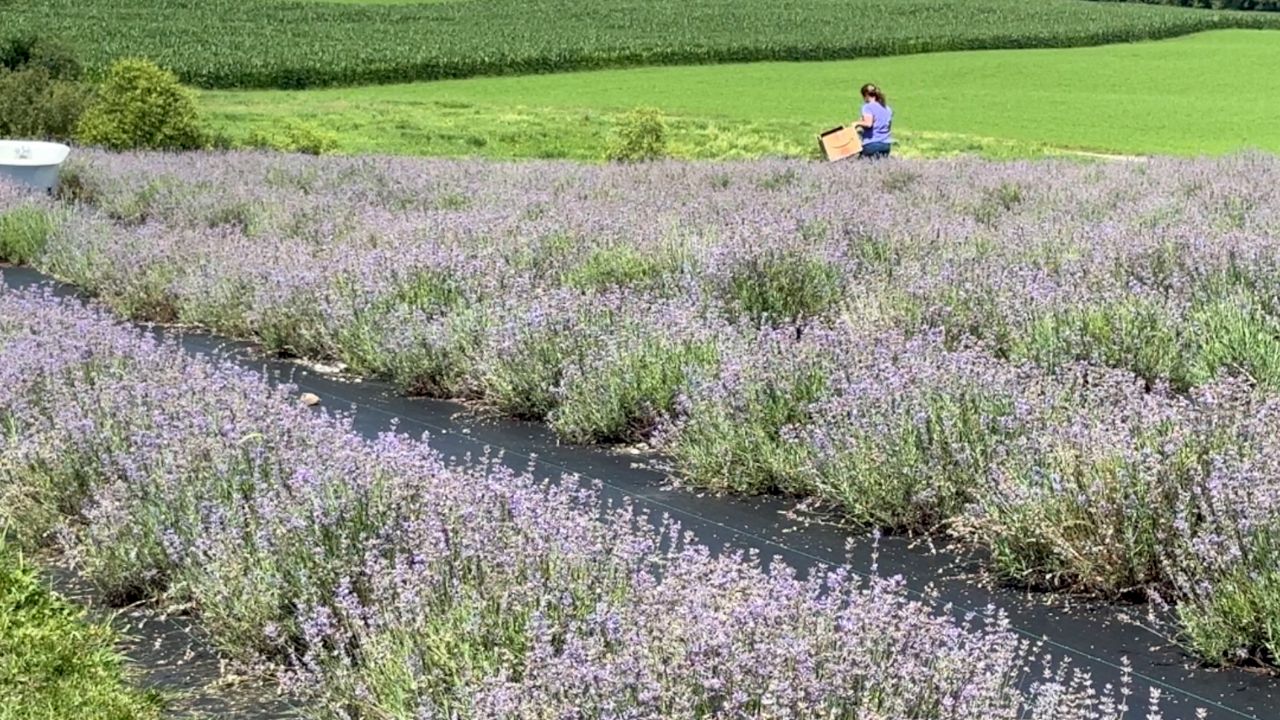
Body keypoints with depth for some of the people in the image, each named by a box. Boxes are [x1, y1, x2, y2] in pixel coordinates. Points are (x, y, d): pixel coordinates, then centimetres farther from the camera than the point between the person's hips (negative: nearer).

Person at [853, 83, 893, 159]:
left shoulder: (868, 107, -6)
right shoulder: (887, 108, 17)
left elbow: (868, 123, -23)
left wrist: (857, 124, -2)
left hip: (872, 144, -7)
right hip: (886, 144, 7)